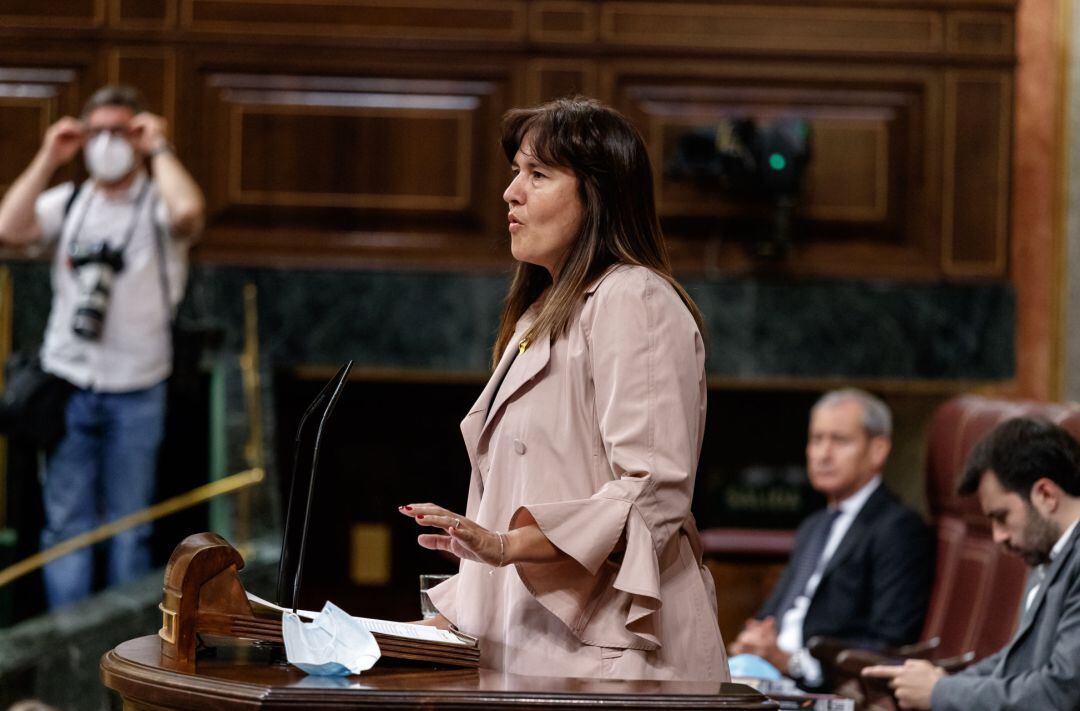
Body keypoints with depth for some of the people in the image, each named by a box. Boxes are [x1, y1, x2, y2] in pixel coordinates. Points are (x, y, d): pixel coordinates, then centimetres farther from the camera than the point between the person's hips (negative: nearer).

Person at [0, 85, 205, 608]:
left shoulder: (158, 205, -1)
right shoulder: (68, 203, 8)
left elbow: (187, 212, -26)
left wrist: (159, 148, -12)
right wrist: (48, 159, -6)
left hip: (136, 393, -2)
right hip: (67, 387, 2)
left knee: (128, 530, 6)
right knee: (66, 525, 3)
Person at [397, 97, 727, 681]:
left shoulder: (633, 301, -8)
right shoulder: (543, 315, 24)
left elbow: (652, 495, -18)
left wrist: (509, 545, -26)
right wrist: (449, 620, 16)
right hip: (532, 652, 9)